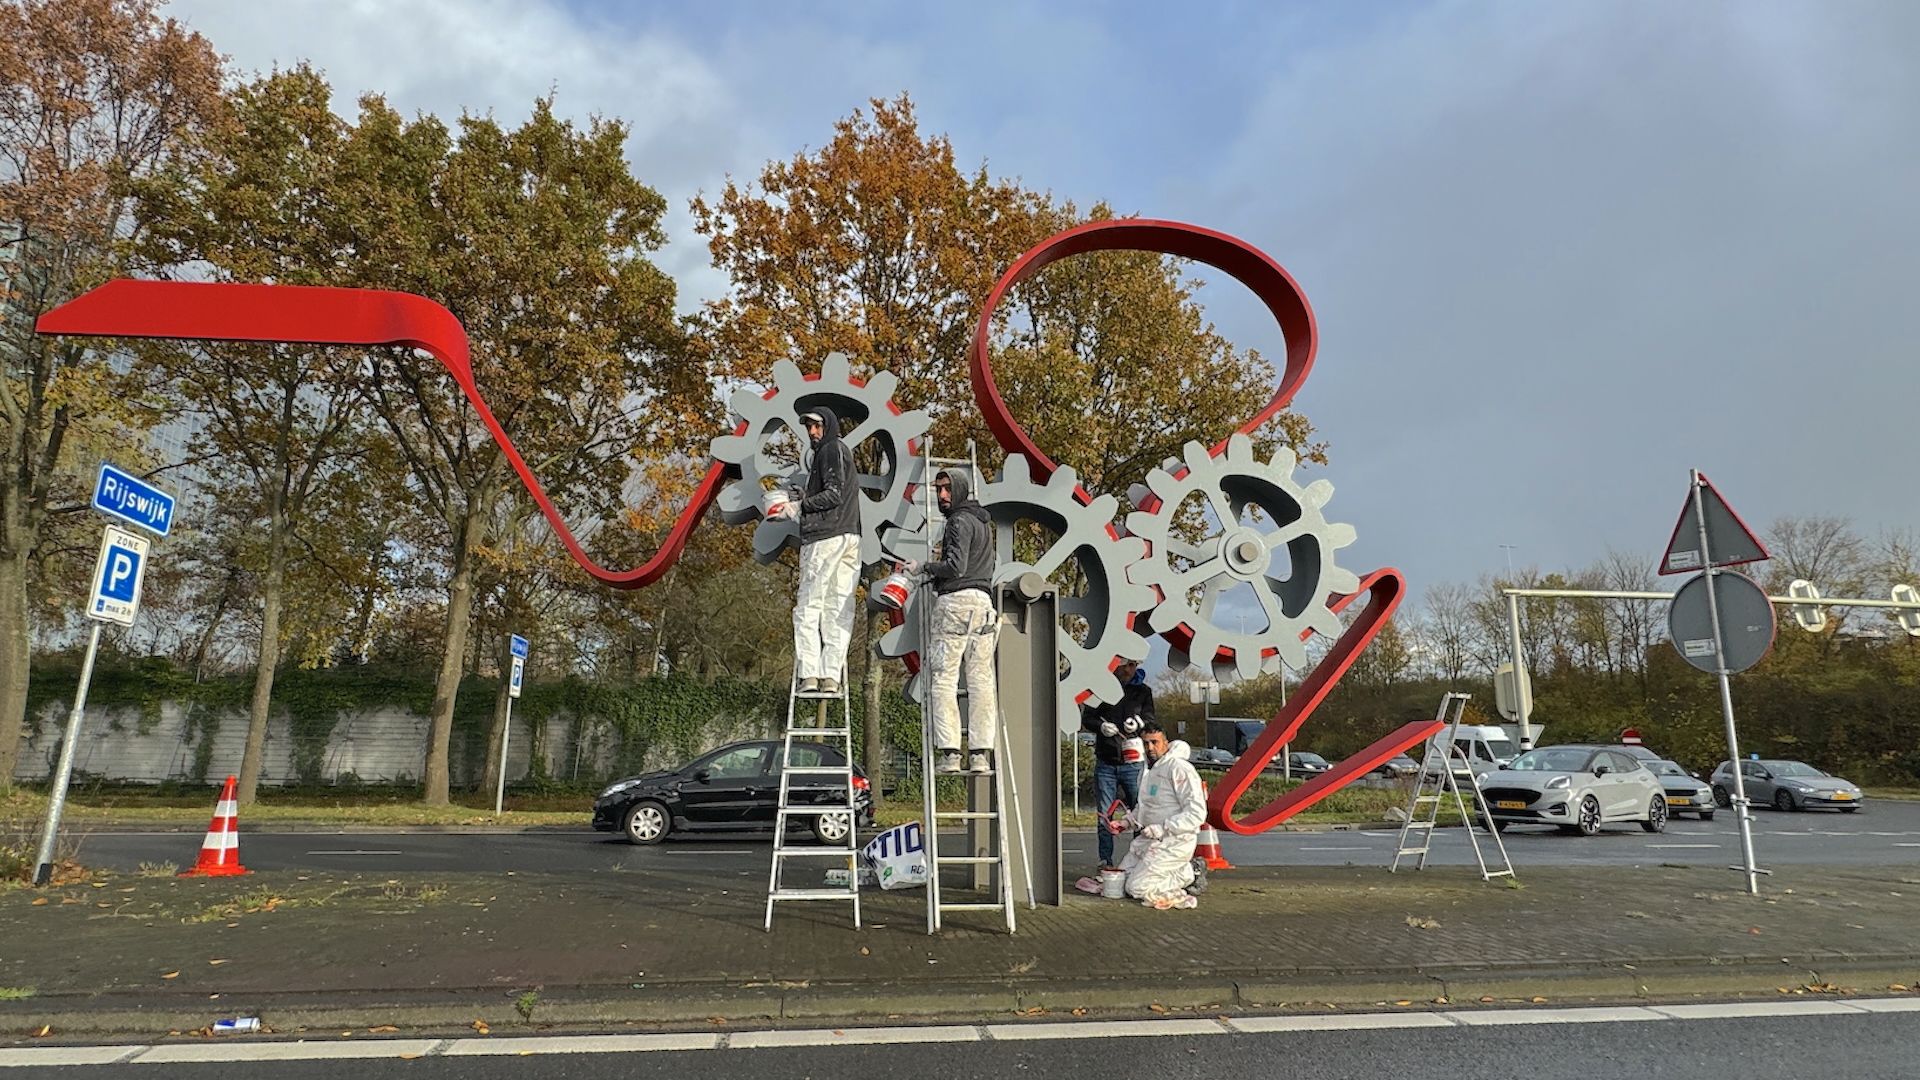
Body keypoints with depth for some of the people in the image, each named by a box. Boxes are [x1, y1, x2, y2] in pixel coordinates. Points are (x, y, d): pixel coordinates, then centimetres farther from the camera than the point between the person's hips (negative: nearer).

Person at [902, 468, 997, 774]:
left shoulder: (960, 521, -7)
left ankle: (949, 754, -10)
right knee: (980, 679, 3)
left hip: (956, 600, -9)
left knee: (945, 678, -6)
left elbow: (955, 567, -16)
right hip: (983, 599, 9)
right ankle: (980, 754, 2)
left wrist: (922, 568, -4)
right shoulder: (983, 521, 22)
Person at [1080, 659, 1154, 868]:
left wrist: (1138, 723, -18)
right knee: (1104, 815, 4)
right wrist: (1101, 726, -15)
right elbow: (1086, 718, 7)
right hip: (1105, 762, 0)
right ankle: (1105, 861, 12)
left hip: (1133, 763, 0)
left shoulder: (1143, 691, 10)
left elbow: (1151, 720, 4)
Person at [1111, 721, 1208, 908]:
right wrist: (1126, 822, 9)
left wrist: (1163, 828, -24)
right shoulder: (1148, 770, 13)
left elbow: (1197, 813, -20)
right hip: (1147, 838, 9)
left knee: (1137, 888, -14)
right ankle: (1183, 869, 13)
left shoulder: (1179, 768, -15)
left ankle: (1190, 873, 2)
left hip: (1175, 840, -9)